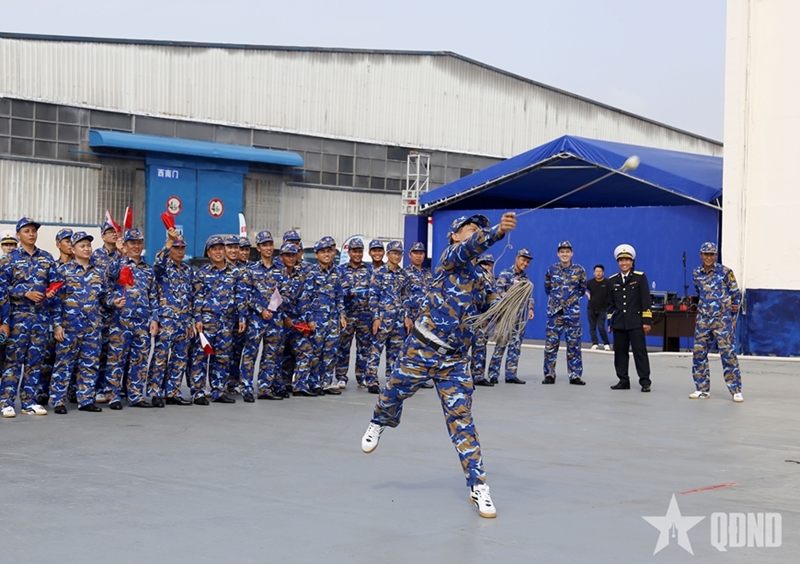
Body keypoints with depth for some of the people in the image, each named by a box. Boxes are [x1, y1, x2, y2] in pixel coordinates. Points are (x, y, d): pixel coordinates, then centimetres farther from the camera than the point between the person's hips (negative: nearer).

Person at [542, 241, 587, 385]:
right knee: (550, 344, 0)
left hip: (572, 312, 0)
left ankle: (575, 375, 8)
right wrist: (556, 298, 10)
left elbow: (582, 289, 11)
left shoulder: (579, 270, 0)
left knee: (574, 344, 2)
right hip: (554, 311, 1)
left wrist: (572, 298, 5)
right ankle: (549, 375, 7)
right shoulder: (552, 269, 2)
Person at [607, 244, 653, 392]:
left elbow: (646, 300, -3)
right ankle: (623, 381, 13)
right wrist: (610, 322, 10)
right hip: (619, 323, 4)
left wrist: (647, 321, -8)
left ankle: (645, 382, -1)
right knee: (620, 352, 6)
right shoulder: (612, 280, 10)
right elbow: (611, 303, 13)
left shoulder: (640, 277, 0)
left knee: (640, 351, -4)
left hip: (635, 322, -4)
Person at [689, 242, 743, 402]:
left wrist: (732, 318, 0)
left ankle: (736, 391, -2)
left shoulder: (725, 272, -6)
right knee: (699, 353, 3)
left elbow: (736, 294, 0)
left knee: (727, 353, -7)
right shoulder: (696, 274, 6)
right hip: (703, 320, 5)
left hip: (722, 319, -4)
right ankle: (702, 389, 13)